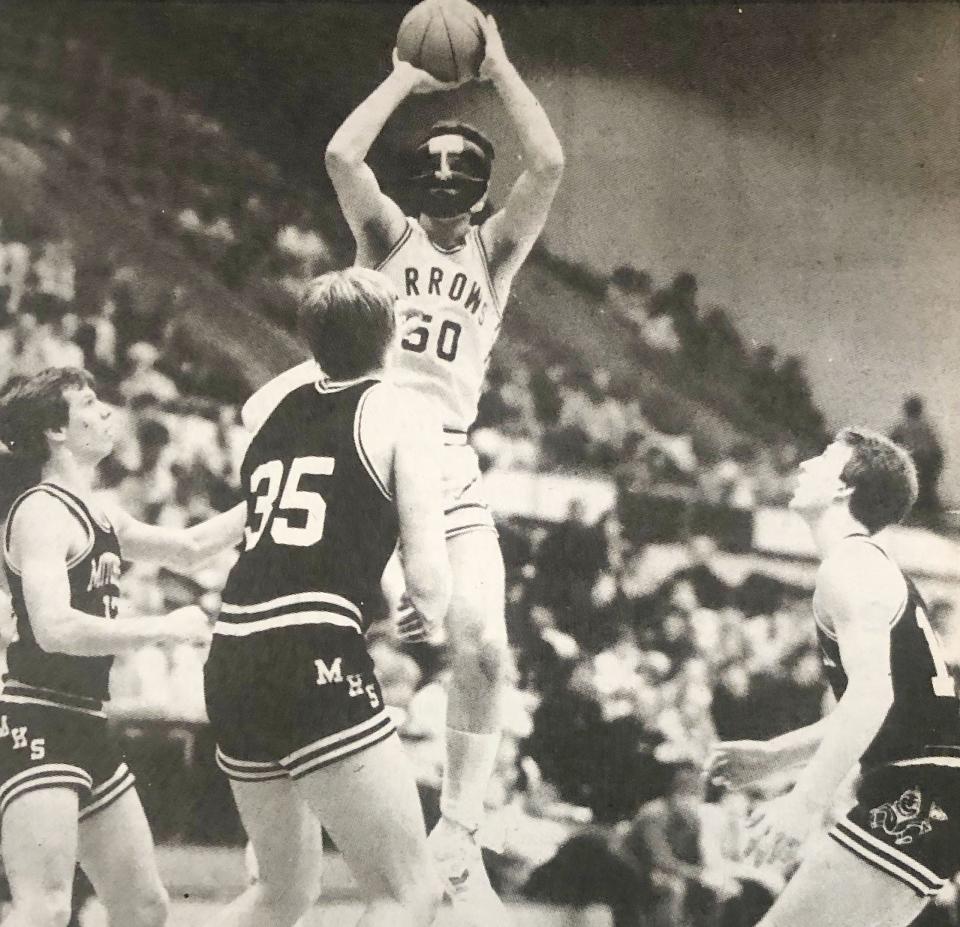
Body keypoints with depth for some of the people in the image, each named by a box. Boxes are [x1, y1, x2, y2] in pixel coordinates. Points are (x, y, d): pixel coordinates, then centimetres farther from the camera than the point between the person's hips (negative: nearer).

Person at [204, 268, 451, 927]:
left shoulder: (272, 404, 18)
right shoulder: (402, 410, 2)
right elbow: (428, 578, -5)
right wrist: (430, 612, 16)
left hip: (233, 661, 7)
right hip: (313, 661, -7)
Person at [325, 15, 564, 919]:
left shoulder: (495, 250, 13)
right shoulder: (388, 235, 9)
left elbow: (549, 164, -3)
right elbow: (340, 155, -10)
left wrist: (497, 67, 3)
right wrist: (407, 77, 1)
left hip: (448, 465, 2)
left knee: (482, 646, -13)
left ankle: (457, 840, 0)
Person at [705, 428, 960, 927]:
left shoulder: (848, 567, -10)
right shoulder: (872, 567, 23)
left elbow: (872, 693, -24)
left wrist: (805, 802, -30)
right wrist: (771, 755, 27)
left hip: (916, 797, -10)